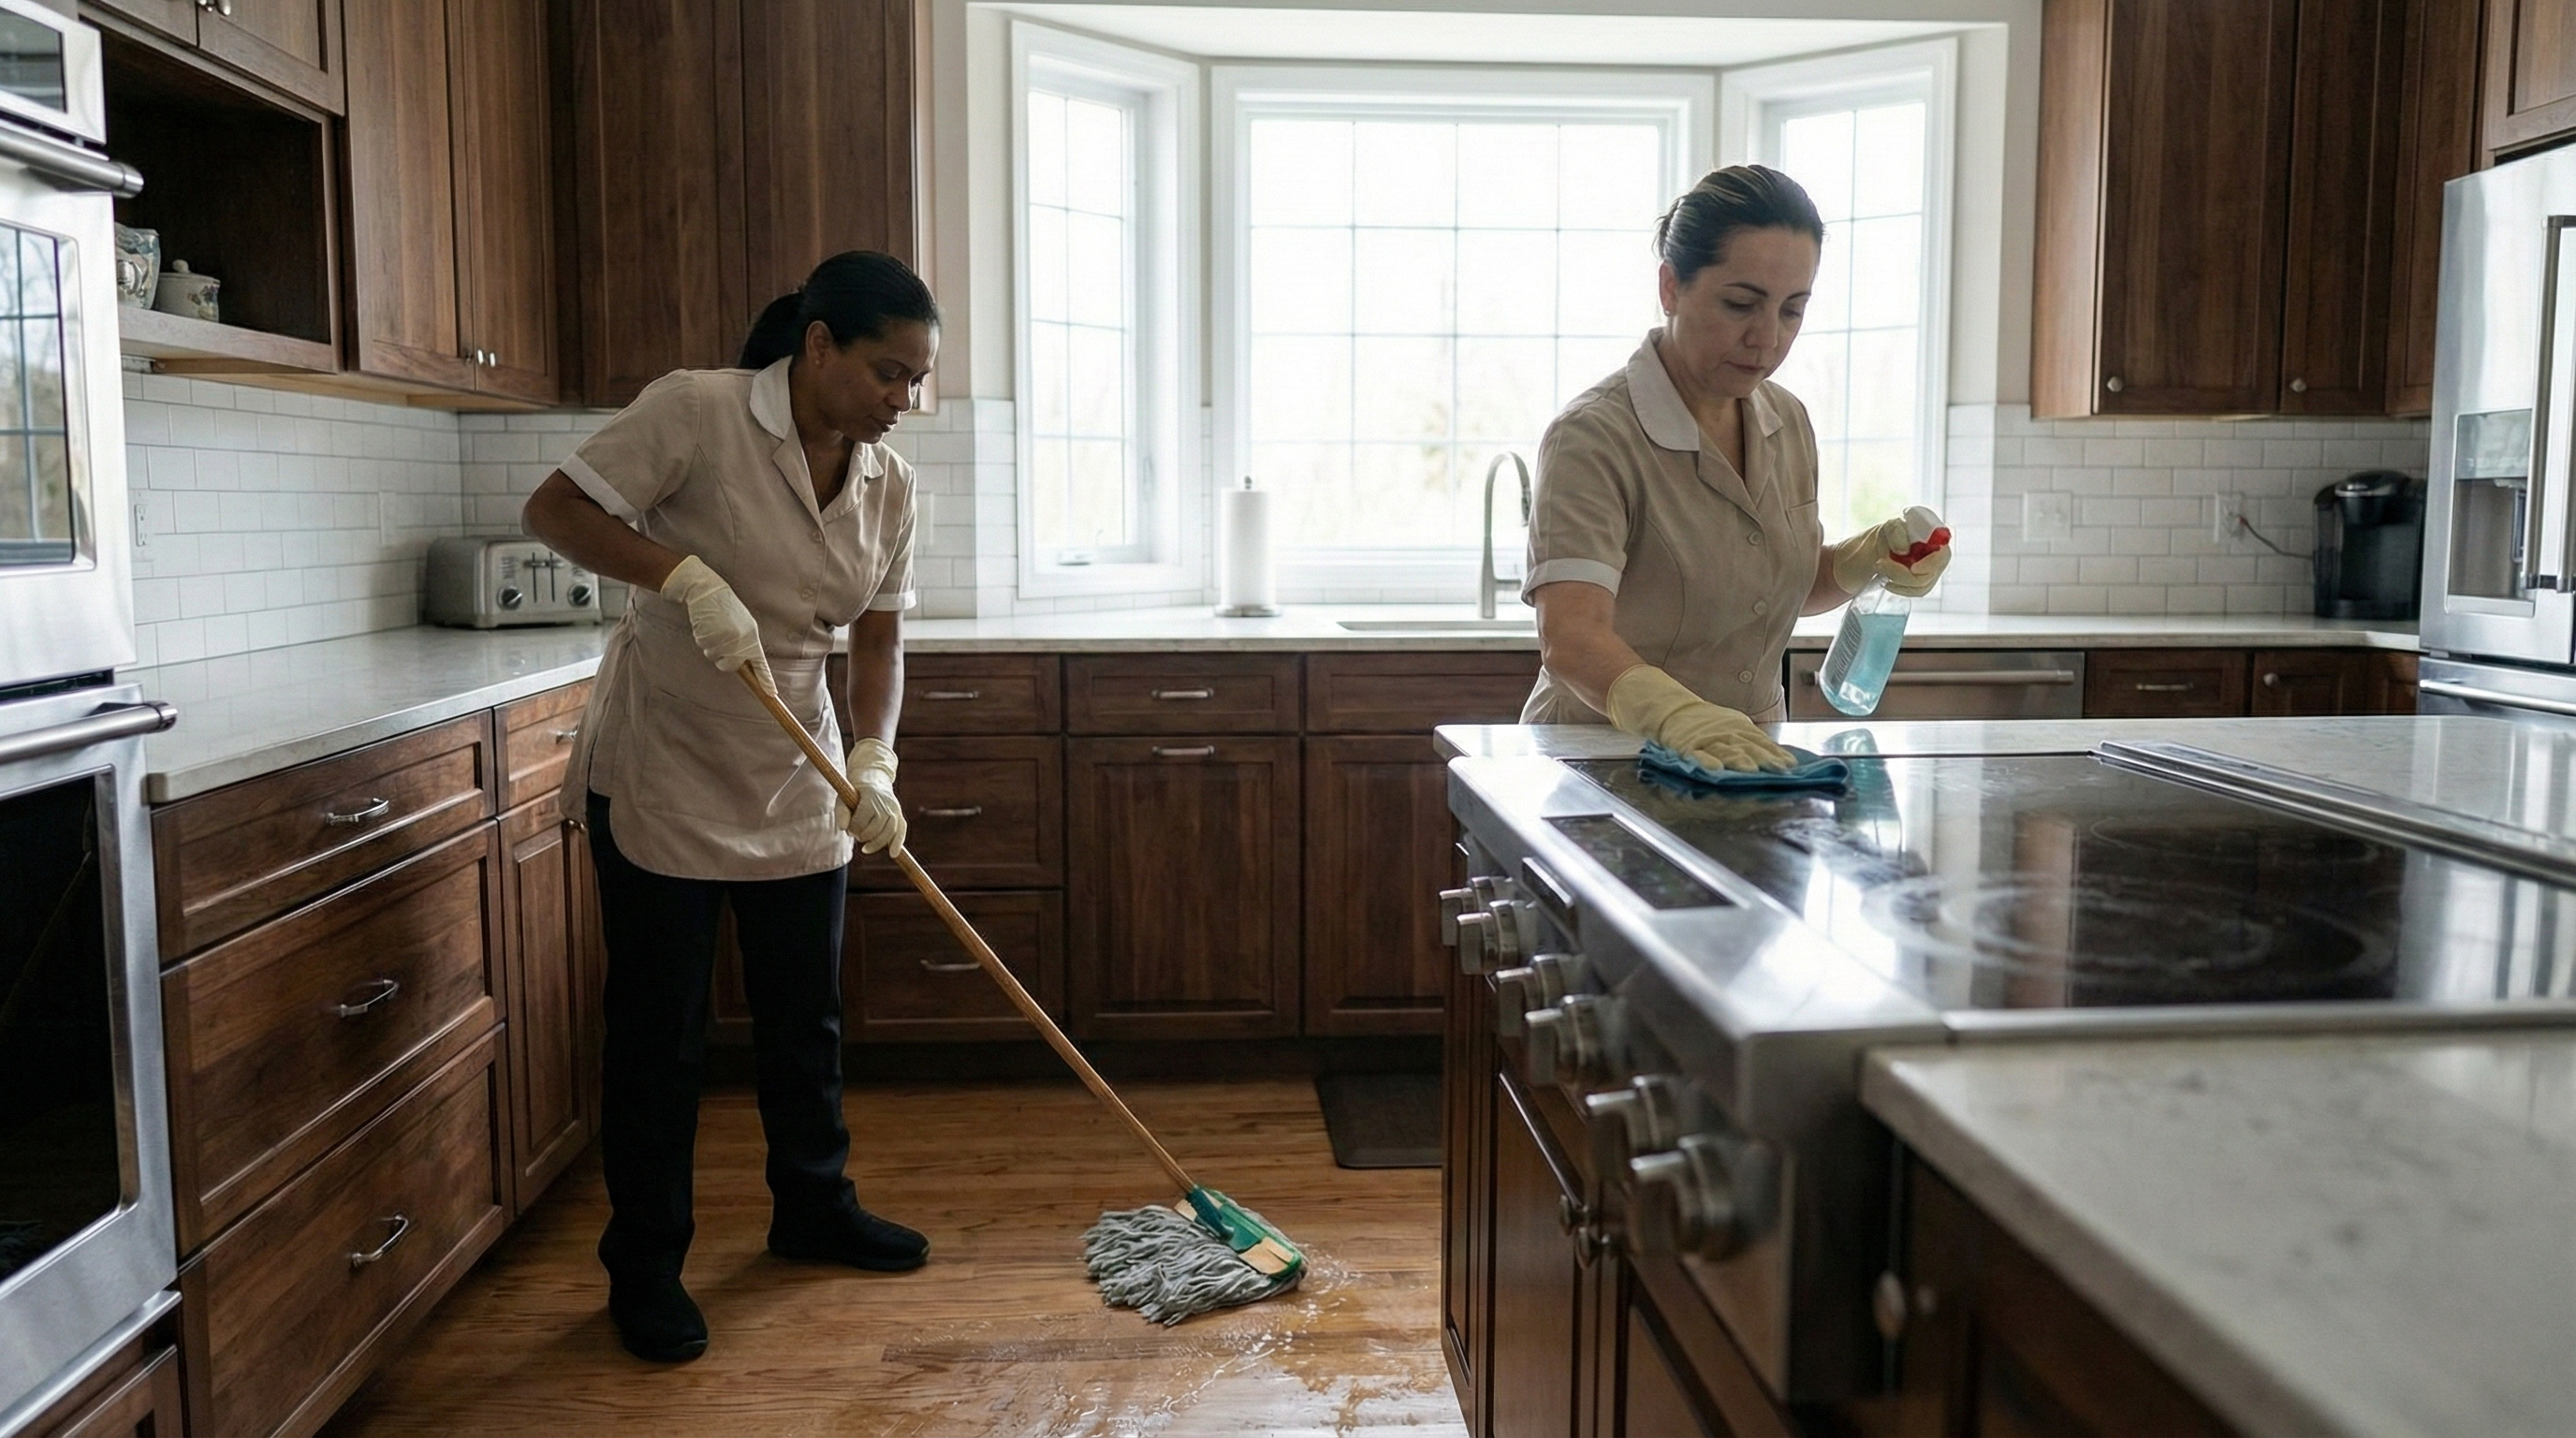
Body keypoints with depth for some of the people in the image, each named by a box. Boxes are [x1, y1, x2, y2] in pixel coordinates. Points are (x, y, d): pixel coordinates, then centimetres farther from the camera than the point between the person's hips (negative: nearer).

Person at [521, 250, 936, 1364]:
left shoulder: (889, 482, -2)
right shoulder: (697, 412, -18)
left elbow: (879, 639, 0)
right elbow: (554, 510, -18)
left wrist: (873, 762, -15)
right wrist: (686, 575, -32)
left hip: (794, 779, 6)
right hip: (660, 770, -5)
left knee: (805, 1013, 15)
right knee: (658, 1028, 4)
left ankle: (813, 1210, 36)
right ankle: (643, 1266, 20)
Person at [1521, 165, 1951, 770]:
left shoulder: (1788, 422, 7)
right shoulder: (1592, 438, -16)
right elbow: (1570, 638, -30)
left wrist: (1869, 558, 2)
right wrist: (1682, 717, -47)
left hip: (1749, 762, 6)